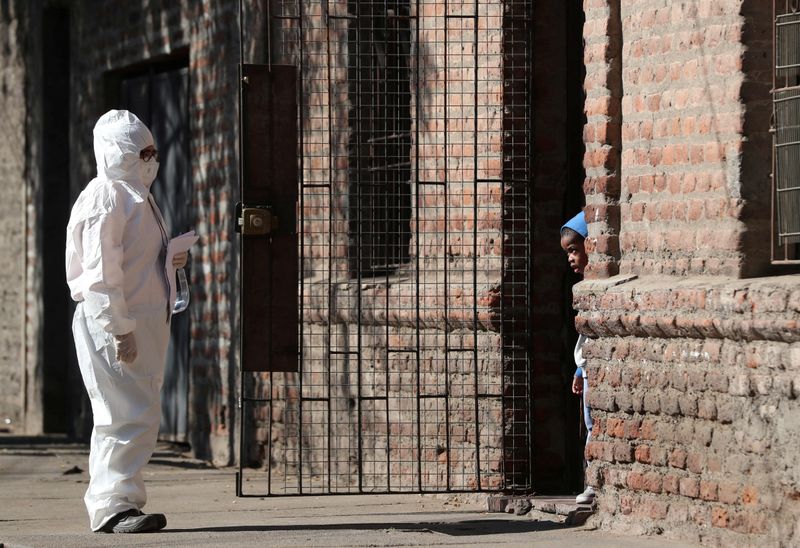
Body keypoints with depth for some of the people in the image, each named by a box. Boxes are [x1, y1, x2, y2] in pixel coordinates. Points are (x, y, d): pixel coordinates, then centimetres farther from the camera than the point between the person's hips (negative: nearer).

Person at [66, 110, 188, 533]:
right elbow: (101, 271, -20)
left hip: (143, 320, 10)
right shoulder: (105, 198, -14)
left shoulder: (135, 196, 19)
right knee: (129, 414, -13)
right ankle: (113, 505, -12)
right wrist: (119, 329, -24)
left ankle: (109, 503, 17)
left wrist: (167, 262, 11)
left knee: (138, 415, 12)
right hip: (111, 323, -10)